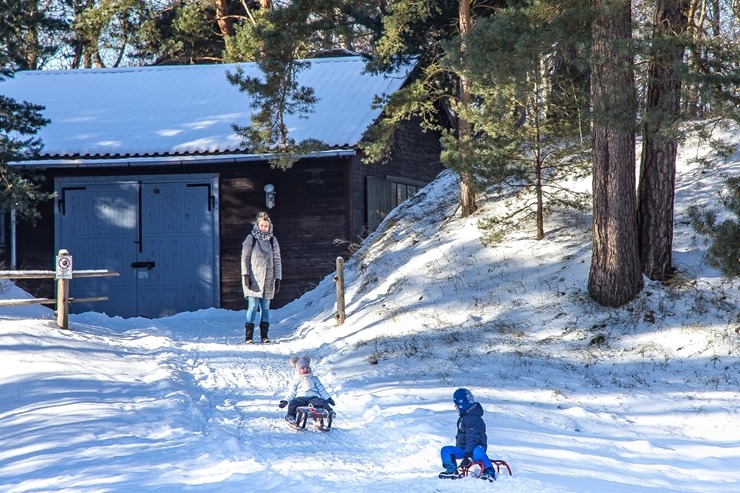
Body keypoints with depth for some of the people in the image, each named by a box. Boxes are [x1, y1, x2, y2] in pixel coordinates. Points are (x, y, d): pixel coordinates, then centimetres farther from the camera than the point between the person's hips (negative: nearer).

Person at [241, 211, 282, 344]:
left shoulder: (272, 240, 10)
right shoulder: (251, 239, 2)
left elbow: (277, 260, 11)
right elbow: (245, 258, 1)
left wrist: (278, 279, 7)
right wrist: (245, 275, -8)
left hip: (268, 279, 3)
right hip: (253, 279, -3)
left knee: (265, 307, 6)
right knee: (253, 307, -7)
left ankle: (264, 335, 11)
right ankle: (248, 336, -6)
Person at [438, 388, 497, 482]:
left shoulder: (473, 419, -20)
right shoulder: (464, 417, 14)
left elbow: (472, 439, -28)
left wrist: (467, 455, -34)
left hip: (476, 447, -10)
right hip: (462, 448, 10)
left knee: (477, 452, -44)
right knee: (445, 450, -5)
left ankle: (489, 473, -53)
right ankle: (452, 471, -23)